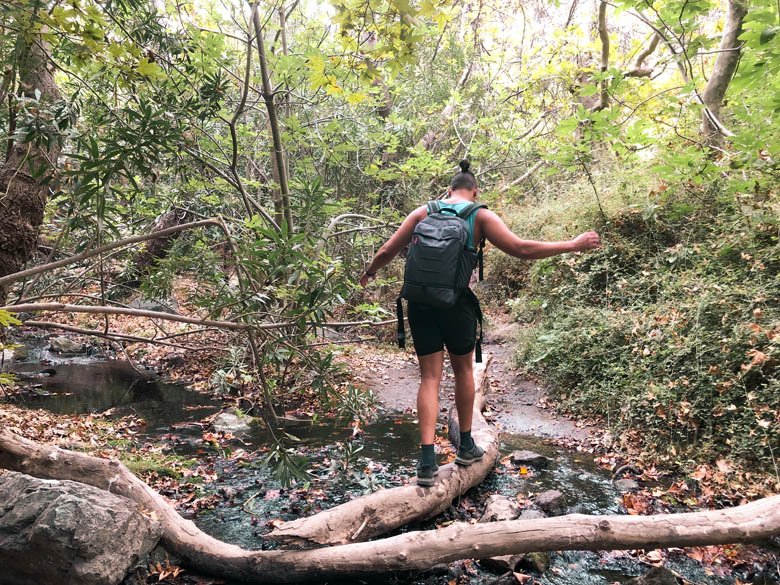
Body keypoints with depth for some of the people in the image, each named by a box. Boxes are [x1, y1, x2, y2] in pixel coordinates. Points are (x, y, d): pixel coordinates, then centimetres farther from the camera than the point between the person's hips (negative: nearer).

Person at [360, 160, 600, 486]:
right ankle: (466, 446, 30)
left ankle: (427, 460, -1)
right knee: (462, 370, 18)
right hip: (456, 302, -2)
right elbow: (521, 249, -5)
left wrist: (368, 273, 30)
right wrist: (573, 245, 5)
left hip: (420, 301, 2)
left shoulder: (423, 212, 10)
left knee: (429, 377, 7)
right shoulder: (480, 216, 3)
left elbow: (387, 251, 10)